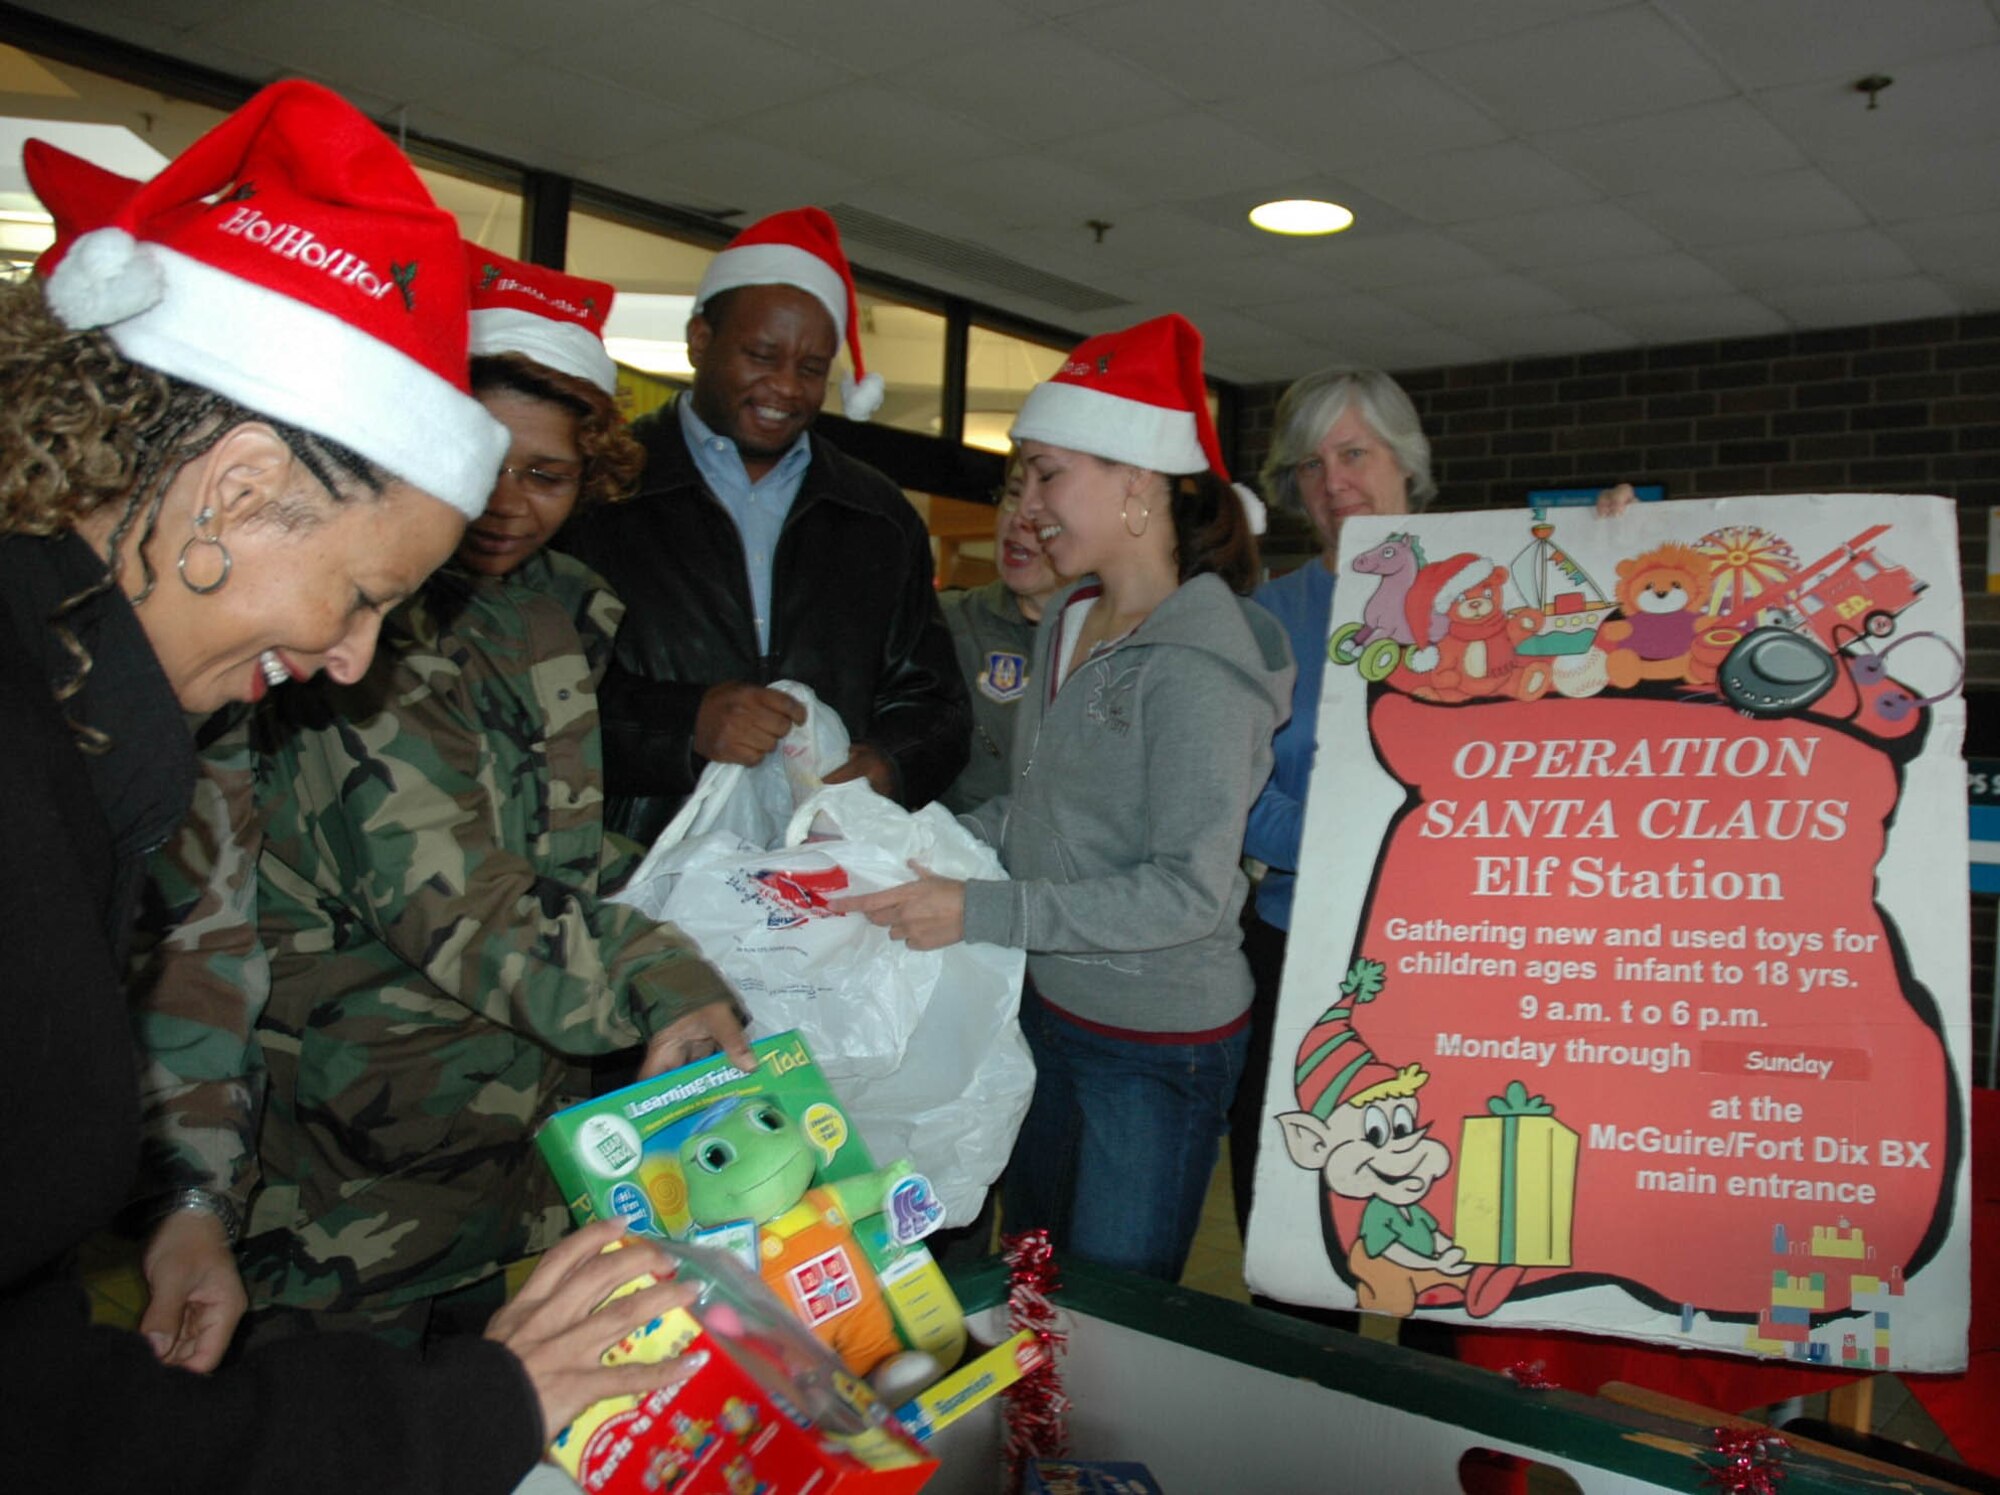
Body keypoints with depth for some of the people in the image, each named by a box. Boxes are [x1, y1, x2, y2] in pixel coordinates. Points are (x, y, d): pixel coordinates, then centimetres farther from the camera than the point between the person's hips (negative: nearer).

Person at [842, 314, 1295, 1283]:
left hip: (1159, 1045, -8)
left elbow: (1191, 891, -24)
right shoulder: (1065, 628, 6)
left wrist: (978, 914, -25)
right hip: (1047, 1011, 8)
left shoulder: (1197, 662, -21)